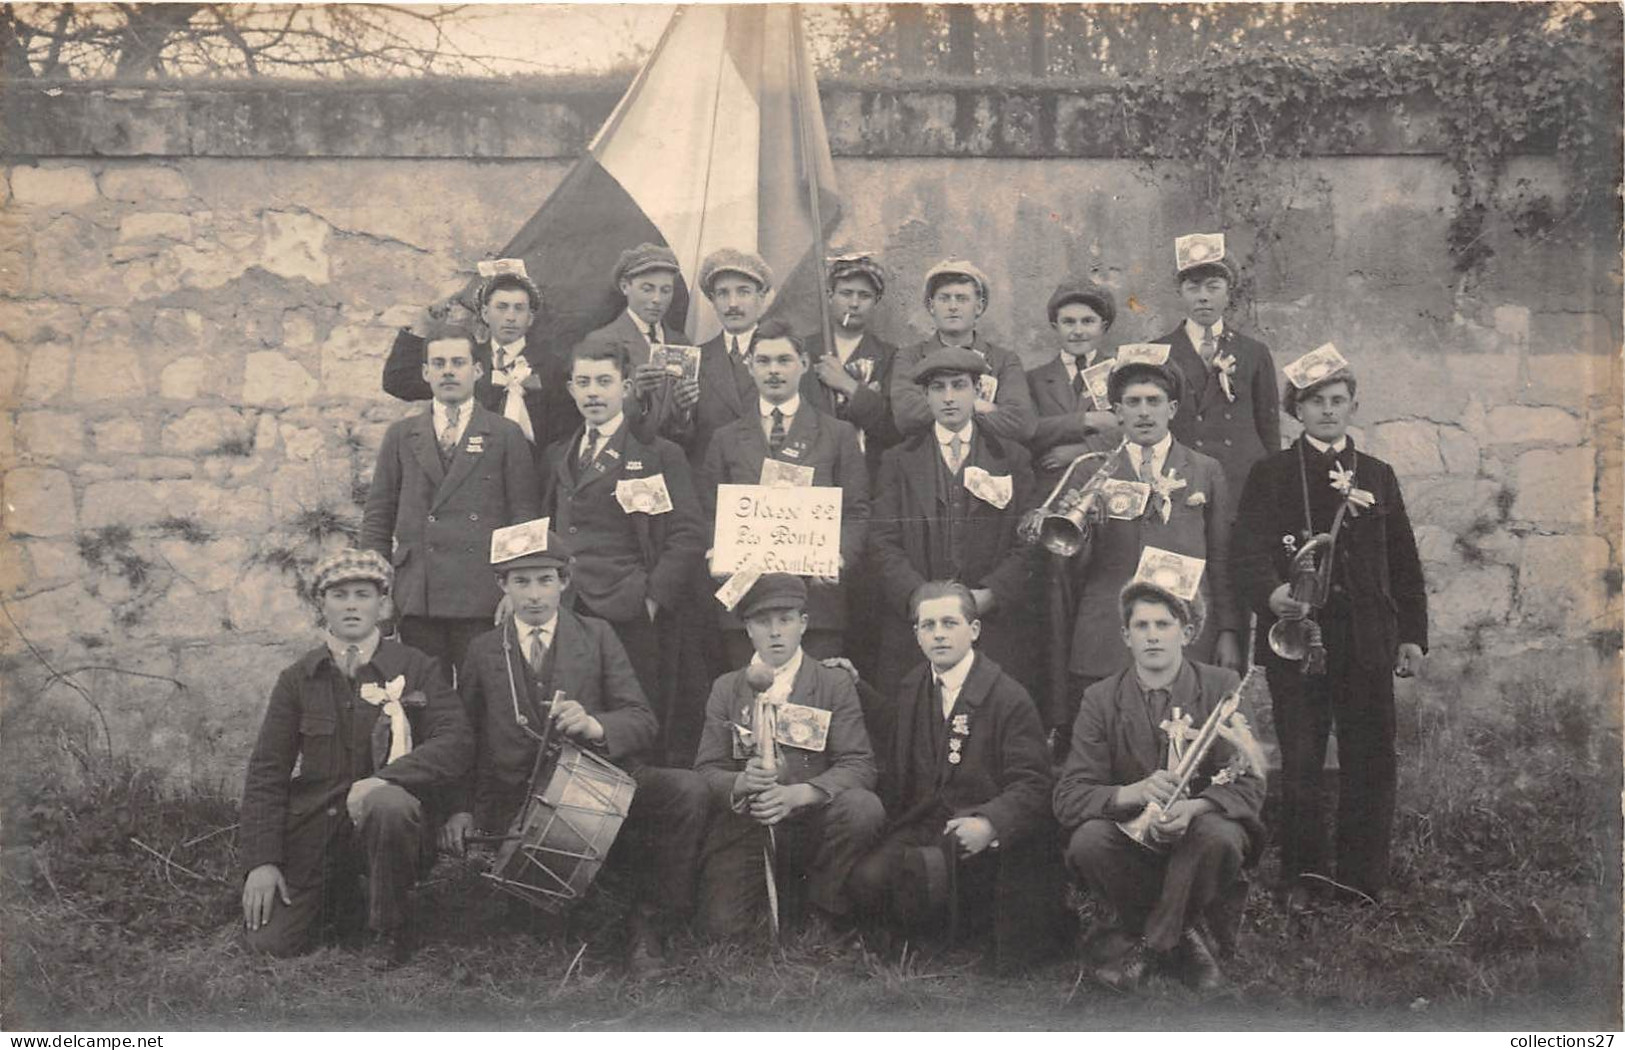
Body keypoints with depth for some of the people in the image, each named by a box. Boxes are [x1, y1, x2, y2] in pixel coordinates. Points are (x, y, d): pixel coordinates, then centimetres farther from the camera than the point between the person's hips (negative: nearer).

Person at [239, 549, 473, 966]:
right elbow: (266, 771, 6)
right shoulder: (297, 678, 7)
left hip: (387, 821, -2)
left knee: (387, 804, -37)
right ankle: (344, 903, 20)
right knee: (270, 942, -14)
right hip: (312, 833, 2)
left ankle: (392, 930, -12)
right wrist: (261, 862, -5)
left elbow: (456, 743, -12)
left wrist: (382, 779, -27)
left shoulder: (416, 669, 0)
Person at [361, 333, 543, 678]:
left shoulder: (506, 435, 8)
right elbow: (378, 516, 14)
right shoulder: (400, 435, 15)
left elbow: (525, 517, 4)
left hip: (483, 596, -2)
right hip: (416, 597, 2)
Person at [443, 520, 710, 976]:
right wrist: (464, 809, -3)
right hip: (519, 800, 0)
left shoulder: (596, 637, 10)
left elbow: (643, 722, 1)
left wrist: (596, 725, -22)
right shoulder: (482, 651, 13)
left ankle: (649, 927, -13)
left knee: (688, 789, -29)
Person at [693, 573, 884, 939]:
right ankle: (779, 897, 13)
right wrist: (740, 782, -21)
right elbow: (707, 770, 4)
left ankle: (822, 906, -5)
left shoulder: (835, 683, 6)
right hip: (744, 826, 1)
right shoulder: (726, 689, 12)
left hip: (812, 825, 0)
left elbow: (859, 766, -6)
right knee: (722, 925, -21)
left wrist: (797, 794, -24)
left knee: (863, 807, -31)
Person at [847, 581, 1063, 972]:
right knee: (867, 878, -23)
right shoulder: (910, 691, 15)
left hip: (980, 839, -5)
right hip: (918, 829, 5)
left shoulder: (1009, 697, -3)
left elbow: (1031, 784, -11)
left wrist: (989, 825, -28)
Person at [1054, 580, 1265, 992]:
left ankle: (1148, 944, -12)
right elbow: (1068, 798, -11)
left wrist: (1193, 807, -34)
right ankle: (1181, 937, -7)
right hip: (1131, 834, 1)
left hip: (1198, 826, -1)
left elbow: (1249, 783, -12)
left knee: (1219, 834, -34)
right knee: (1088, 839, -30)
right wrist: (1133, 793, -32)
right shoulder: (1101, 699, -3)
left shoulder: (1222, 687, -4)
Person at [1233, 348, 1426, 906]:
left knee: (1371, 762, 2)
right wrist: (1271, 593, -26)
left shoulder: (1377, 475, 15)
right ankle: (1301, 879, 13)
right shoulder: (1270, 474, 5)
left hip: (1368, 642, 3)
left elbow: (1403, 562, 16)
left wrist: (1412, 634, 10)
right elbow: (1249, 551, -6)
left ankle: (1364, 882, 13)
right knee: (1300, 763, 1)